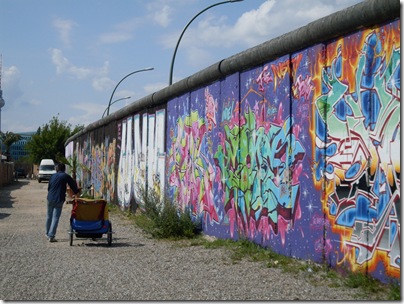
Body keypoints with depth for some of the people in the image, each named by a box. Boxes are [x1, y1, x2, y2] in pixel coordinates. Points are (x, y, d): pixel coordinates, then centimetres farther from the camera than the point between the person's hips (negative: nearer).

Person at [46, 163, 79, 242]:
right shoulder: (66, 176, -2)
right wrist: (76, 193, 20)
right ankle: (51, 236, -9)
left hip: (50, 198, 4)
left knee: (49, 216, 18)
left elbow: (49, 186, 17)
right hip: (59, 200, -4)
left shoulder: (53, 176, 10)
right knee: (55, 218, -3)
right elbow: (73, 185, 4)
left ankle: (48, 234, 30)